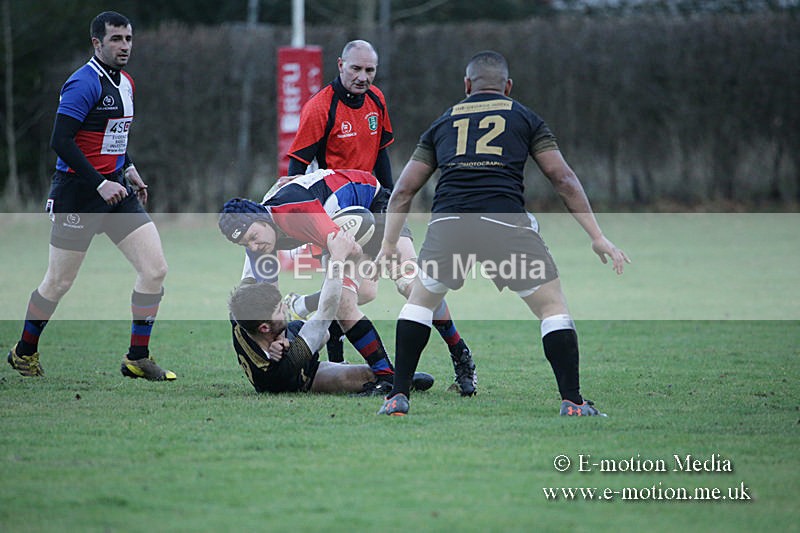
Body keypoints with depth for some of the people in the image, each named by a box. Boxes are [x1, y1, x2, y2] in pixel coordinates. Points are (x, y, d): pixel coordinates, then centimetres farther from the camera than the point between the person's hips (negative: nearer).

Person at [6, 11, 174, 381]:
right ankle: (24, 352, 24)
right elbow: (60, 141, -21)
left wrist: (128, 169, 15)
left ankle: (137, 359, 4)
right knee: (59, 283, 2)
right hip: (77, 194, -8)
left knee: (155, 269, -5)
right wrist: (100, 183, -23)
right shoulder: (85, 83, -16)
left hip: (115, 190, 8)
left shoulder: (125, 82, 12)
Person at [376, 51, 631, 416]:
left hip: (448, 221, 2)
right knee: (553, 307, 11)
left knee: (420, 302, 24)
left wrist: (388, 246, 33)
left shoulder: (442, 123, 26)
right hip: (505, 221, -2)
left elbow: (403, 191, 25)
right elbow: (563, 180, 13)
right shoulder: (524, 118, 20)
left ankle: (397, 397, 17)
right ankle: (572, 402, 4)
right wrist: (597, 237, 15)